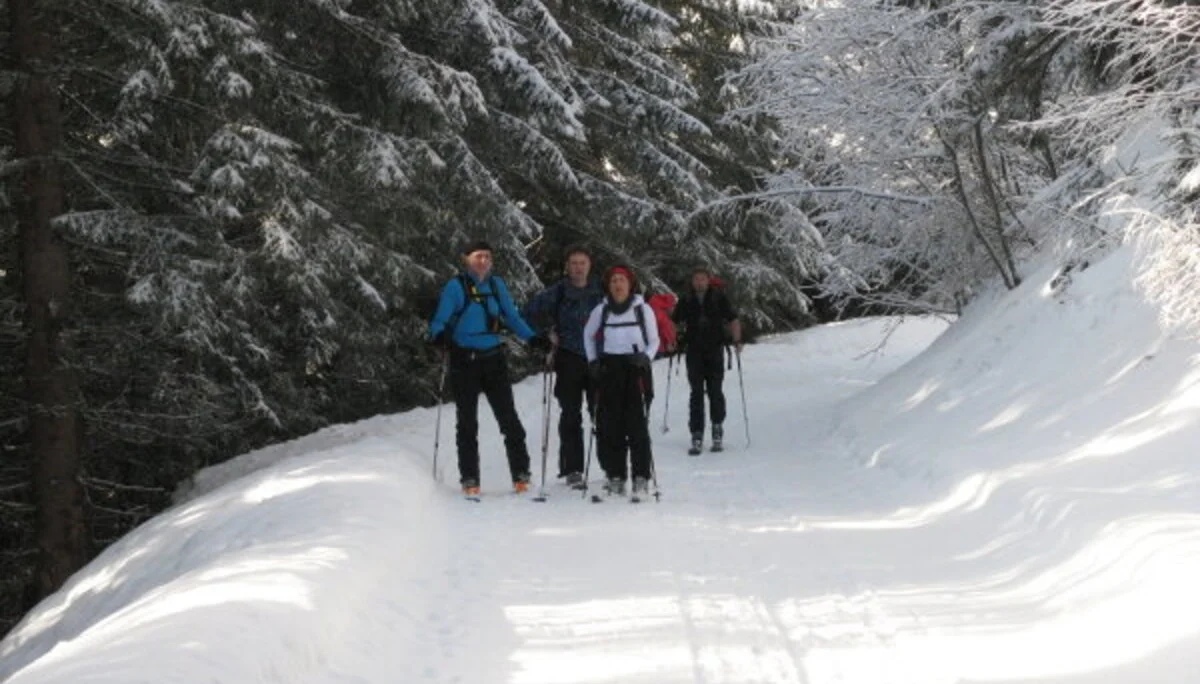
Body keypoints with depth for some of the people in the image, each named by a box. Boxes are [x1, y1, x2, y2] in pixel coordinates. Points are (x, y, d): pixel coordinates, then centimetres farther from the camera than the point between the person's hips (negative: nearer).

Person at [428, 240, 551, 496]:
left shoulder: (496, 285, 8)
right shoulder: (456, 287, -5)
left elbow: (512, 317, 15)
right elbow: (440, 321, -9)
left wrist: (533, 338, 2)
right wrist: (439, 336, -31)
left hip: (493, 359, 3)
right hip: (464, 361, -3)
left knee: (508, 417, 0)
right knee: (467, 422, 3)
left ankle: (520, 473, 6)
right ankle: (469, 479, 9)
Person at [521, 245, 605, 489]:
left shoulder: (601, 290, 5)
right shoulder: (558, 292, 1)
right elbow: (528, 312, 6)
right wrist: (547, 333, 0)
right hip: (569, 361, -1)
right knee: (570, 416, -1)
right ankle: (572, 469, 2)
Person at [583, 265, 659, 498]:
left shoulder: (643, 309, 3)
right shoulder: (601, 311, 7)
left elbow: (654, 340, 9)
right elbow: (588, 335, 21)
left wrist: (645, 357, -9)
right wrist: (592, 361, 9)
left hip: (636, 368, -2)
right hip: (608, 368, 2)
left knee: (637, 423, -9)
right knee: (609, 424, -1)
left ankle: (641, 476, -5)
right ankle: (615, 474, 5)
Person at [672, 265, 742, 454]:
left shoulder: (719, 298, 1)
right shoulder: (686, 301, 6)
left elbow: (733, 320, 4)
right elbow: (674, 322, 12)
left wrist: (737, 340, -9)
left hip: (715, 350, -1)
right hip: (694, 352, 1)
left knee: (715, 391, -1)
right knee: (696, 393, -1)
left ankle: (718, 428, 17)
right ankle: (697, 435, 0)